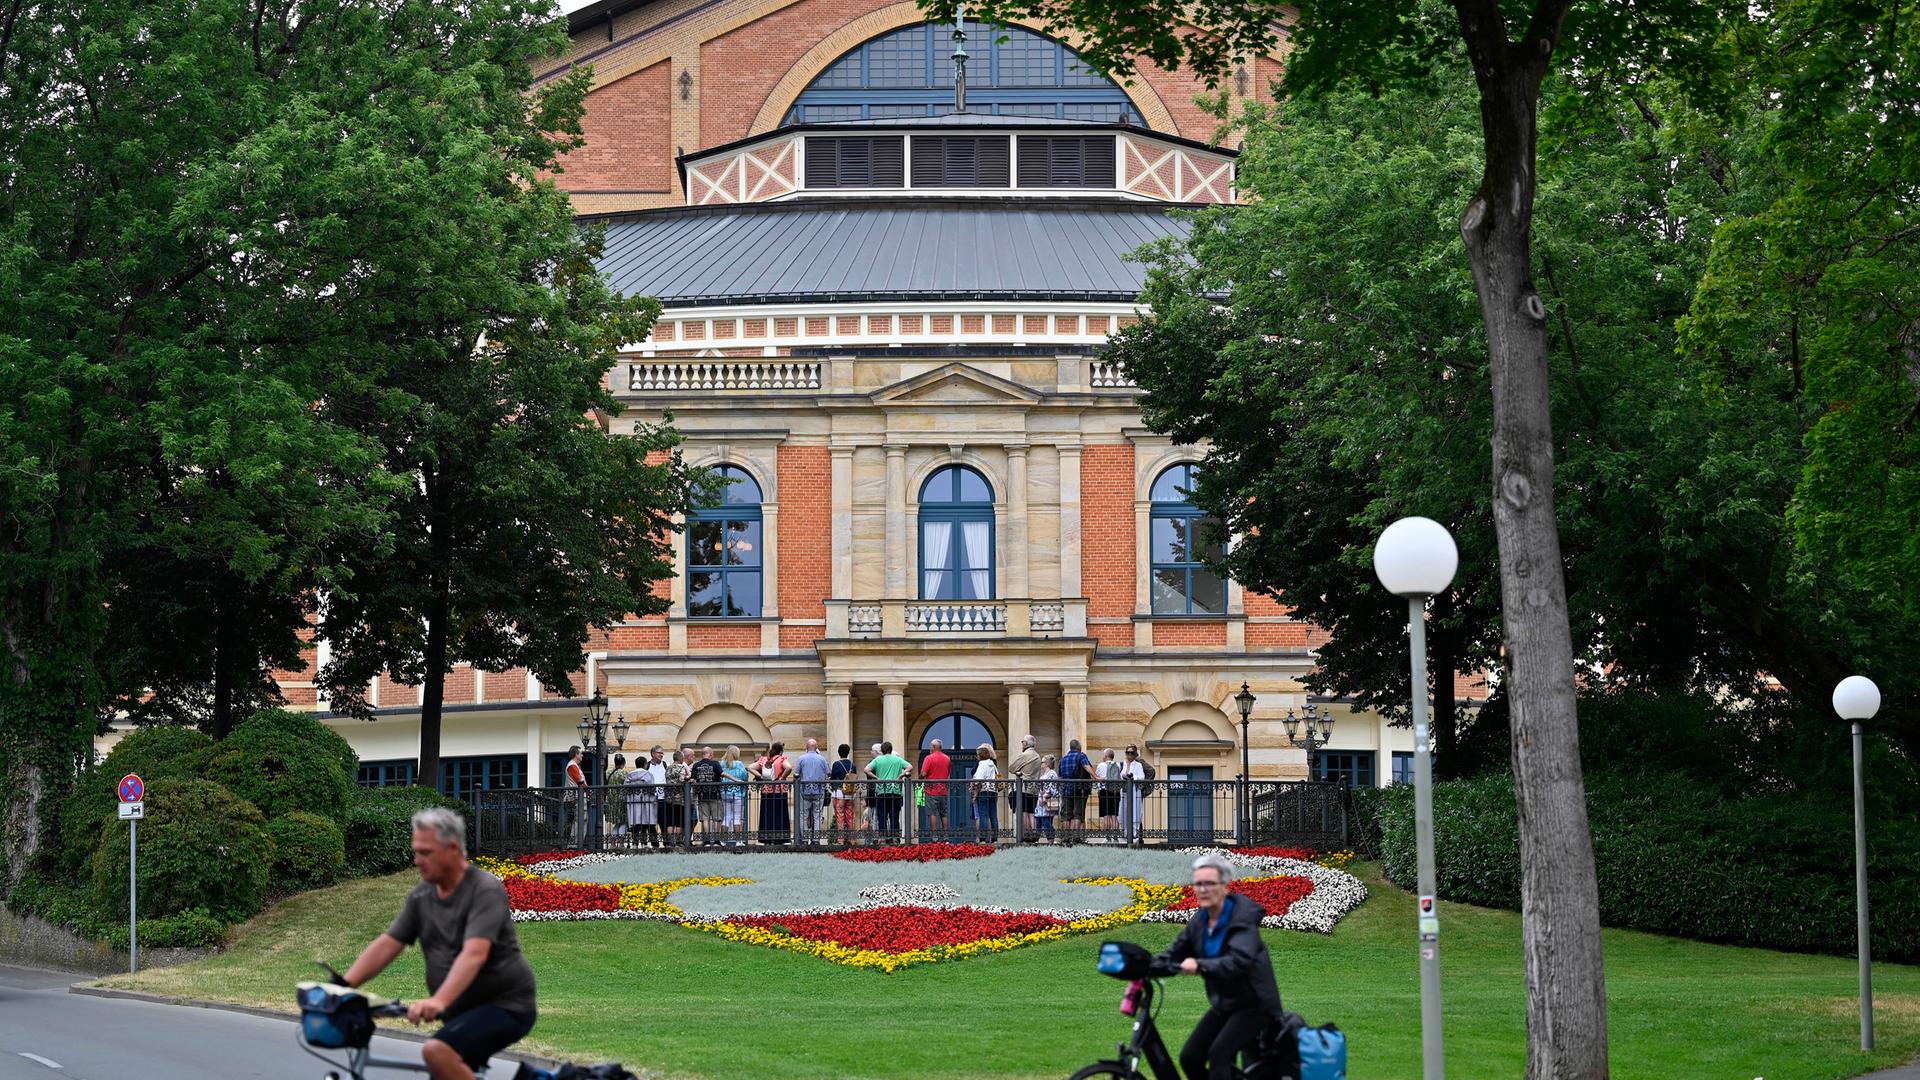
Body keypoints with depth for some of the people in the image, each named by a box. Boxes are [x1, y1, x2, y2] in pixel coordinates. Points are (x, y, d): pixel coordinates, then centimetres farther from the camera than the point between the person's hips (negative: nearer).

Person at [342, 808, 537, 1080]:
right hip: (463, 1010, 9)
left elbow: (474, 954, -32)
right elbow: (386, 945, 3)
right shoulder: (421, 896, 5)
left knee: (437, 1051, -30)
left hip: (505, 1005, -9)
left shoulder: (485, 890, -18)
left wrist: (438, 1002, -46)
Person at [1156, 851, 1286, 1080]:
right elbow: (1175, 954, 1)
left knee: (1218, 1053, -26)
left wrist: (1200, 966, -48)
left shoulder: (1242, 919, -20)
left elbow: (1239, 961, -35)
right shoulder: (1199, 921, 2)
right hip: (1223, 1005, 8)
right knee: (1190, 1058, -3)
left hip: (1254, 1004, -7)